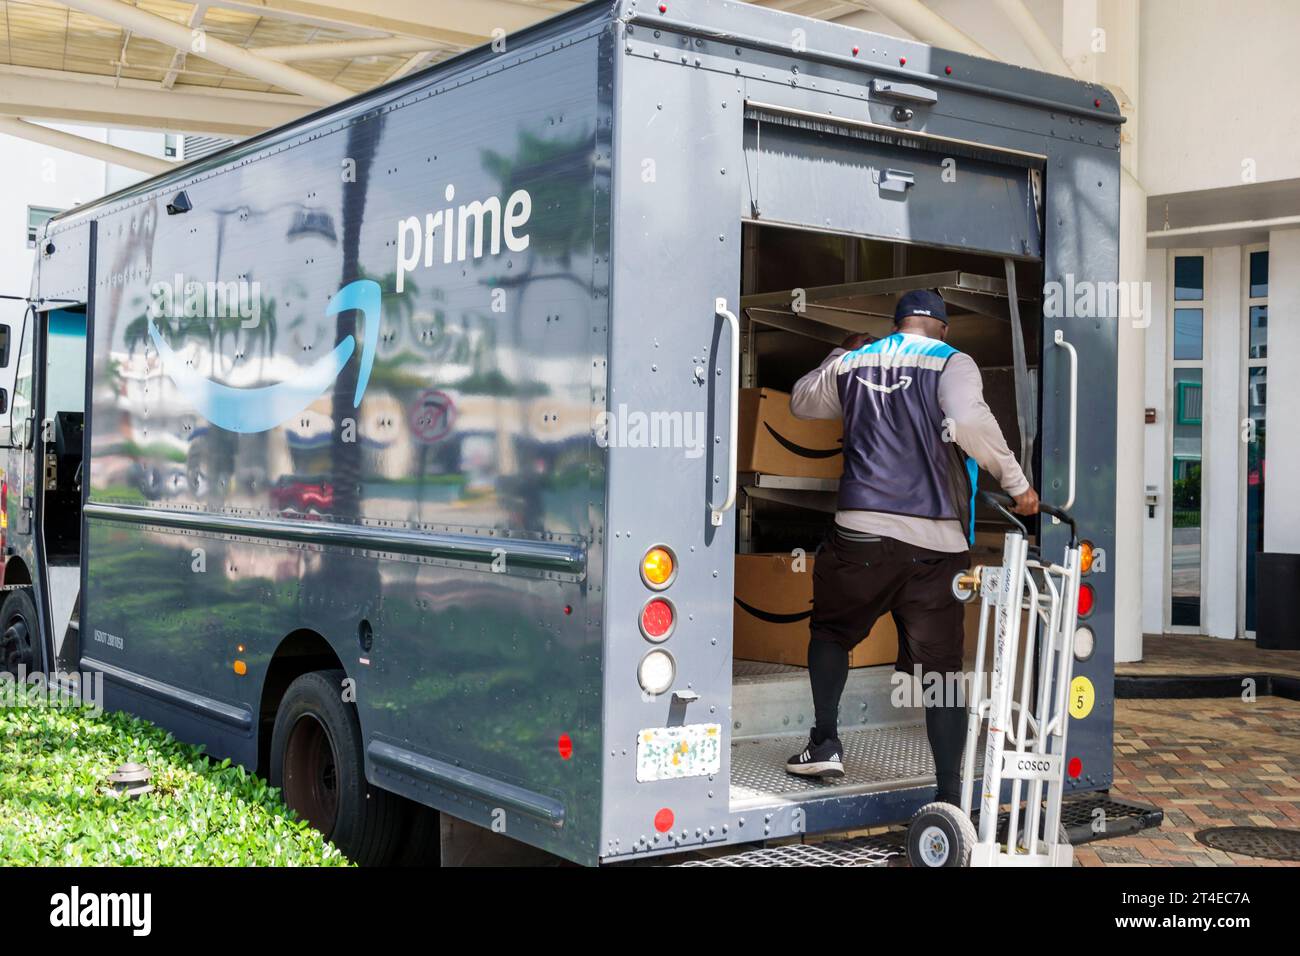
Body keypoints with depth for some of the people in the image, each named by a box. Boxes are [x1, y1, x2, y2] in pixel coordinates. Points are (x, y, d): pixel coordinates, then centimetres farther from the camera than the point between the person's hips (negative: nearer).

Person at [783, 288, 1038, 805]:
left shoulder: (852, 363, 13)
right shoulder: (952, 362, 2)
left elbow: (801, 402, 32)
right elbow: (968, 420, -19)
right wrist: (1016, 482, -10)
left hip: (860, 530, 2)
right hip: (936, 540, -2)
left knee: (830, 627, 26)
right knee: (941, 668, 2)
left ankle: (825, 741, 17)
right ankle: (950, 797, 0)